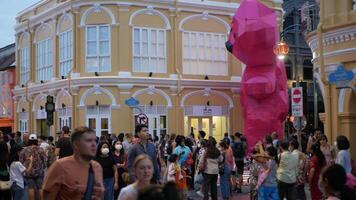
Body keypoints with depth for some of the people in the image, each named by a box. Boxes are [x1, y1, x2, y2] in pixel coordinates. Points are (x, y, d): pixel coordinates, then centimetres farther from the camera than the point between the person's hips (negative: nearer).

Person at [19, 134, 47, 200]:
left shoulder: (24, 150, -1)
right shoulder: (41, 150, -3)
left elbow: (21, 161, 1)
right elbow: (45, 161, -3)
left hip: (28, 173, 0)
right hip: (39, 172, 0)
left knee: (30, 188, 1)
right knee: (39, 188, 9)